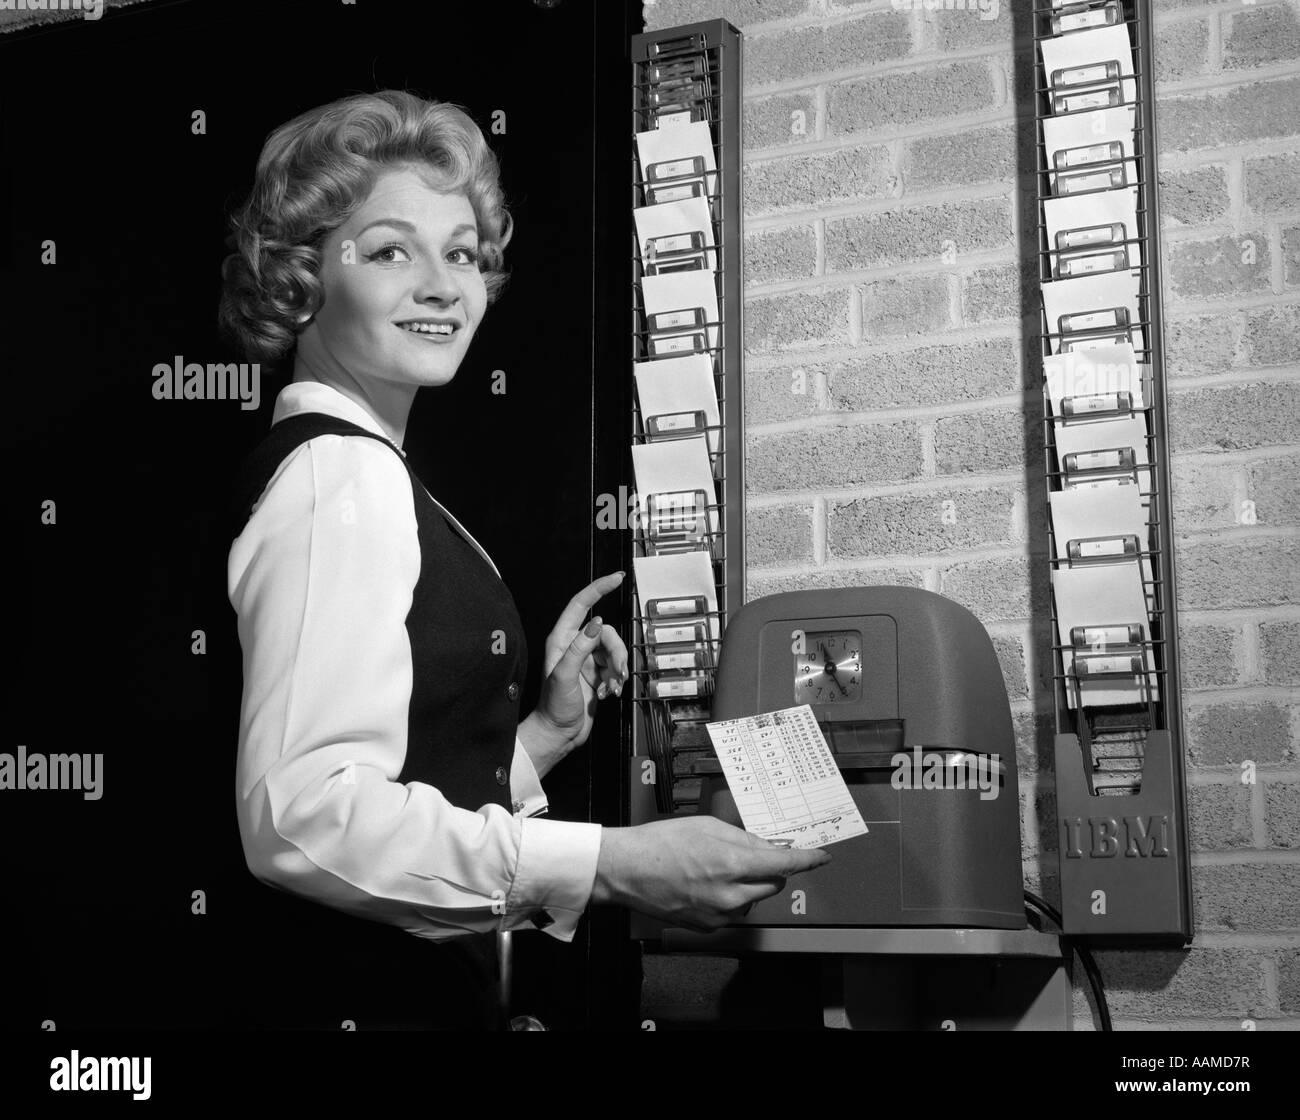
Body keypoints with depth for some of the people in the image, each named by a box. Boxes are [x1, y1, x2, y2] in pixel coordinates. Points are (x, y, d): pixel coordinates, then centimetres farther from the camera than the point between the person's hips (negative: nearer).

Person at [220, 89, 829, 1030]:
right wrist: (609, 866, -30)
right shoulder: (342, 475, -16)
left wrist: (545, 733, 5)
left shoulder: (353, 469, 12)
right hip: (374, 996, -9)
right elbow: (303, 811, -29)